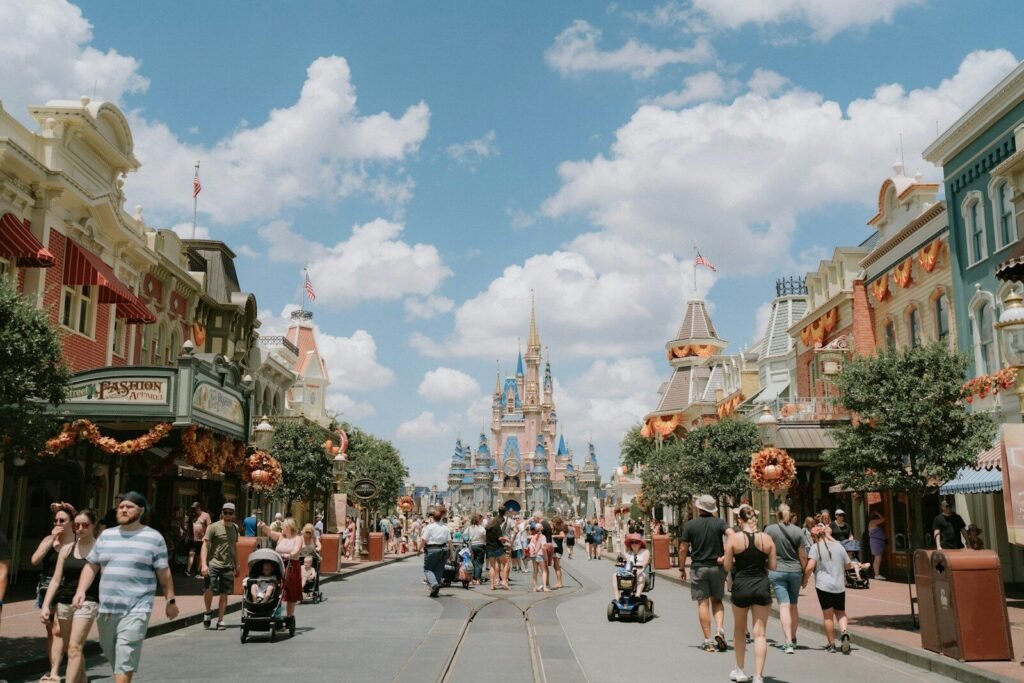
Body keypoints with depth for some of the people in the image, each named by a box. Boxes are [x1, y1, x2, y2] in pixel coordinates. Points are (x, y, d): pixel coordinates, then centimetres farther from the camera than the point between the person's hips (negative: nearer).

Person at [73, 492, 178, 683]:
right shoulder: (106, 536, 11)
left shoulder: (153, 538, -1)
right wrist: (81, 591, -2)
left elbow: (163, 572, 2)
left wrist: (170, 600, 2)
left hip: (136, 610, -5)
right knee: (112, 656, 15)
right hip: (106, 609, 5)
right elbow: (91, 566, 12)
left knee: (125, 660, -12)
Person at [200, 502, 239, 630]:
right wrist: (203, 564, -19)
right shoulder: (213, 527, -5)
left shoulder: (235, 528, 13)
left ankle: (220, 621, 15)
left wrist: (236, 565, 22)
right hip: (213, 564, -4)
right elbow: (205, 545, -9)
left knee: (224, 594, 5)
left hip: (228, 566, 5)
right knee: (209, 590, -15)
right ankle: (208, 612, 12)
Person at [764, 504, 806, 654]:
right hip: (795, 570, 3)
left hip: (777, 571, -2)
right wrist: (805, 575, 11)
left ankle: (788, 642, -15)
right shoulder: (797, 531, -1)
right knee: (793, 606, 16)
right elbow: (803, 556, 0)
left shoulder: (770, 530, -6)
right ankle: (792, 638, 30)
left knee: (784, 605, -6)